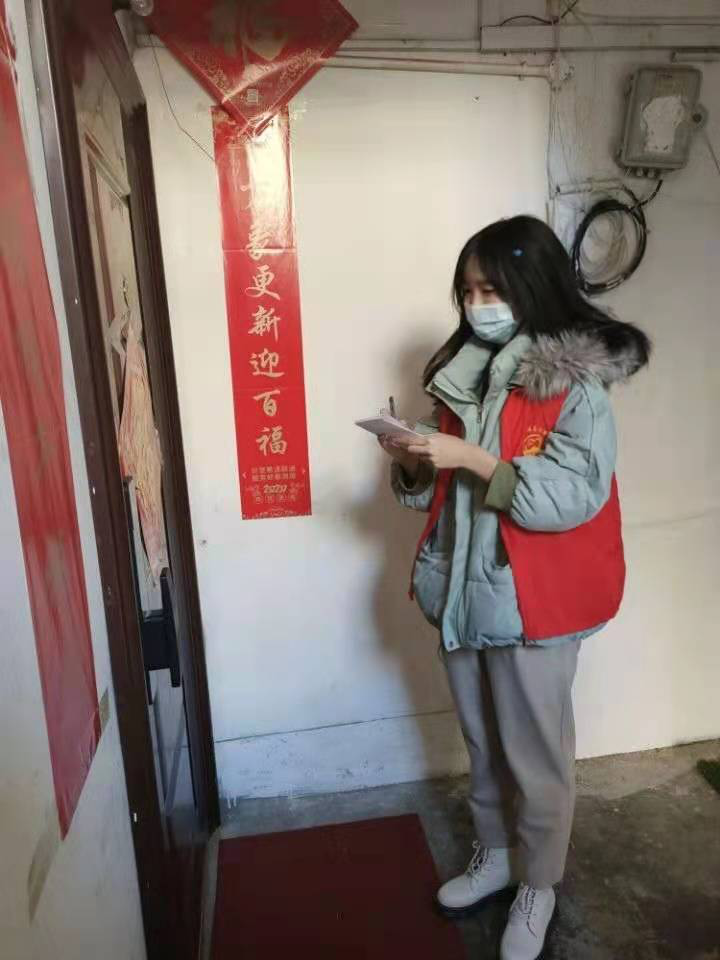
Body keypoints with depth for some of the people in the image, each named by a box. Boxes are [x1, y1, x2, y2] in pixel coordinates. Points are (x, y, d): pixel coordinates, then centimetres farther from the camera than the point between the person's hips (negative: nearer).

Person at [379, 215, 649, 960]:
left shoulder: (575, 380, -13)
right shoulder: (462, 370, 7)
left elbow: (575, 495, -23)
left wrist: (472, 457, -28)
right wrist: (414, 465, -9)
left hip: (533, 599, -6)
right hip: (462, 589, 6)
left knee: (534, 751, 13)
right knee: (482, 740, 22)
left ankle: (538, 887, 38)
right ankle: (495, 856, 46)